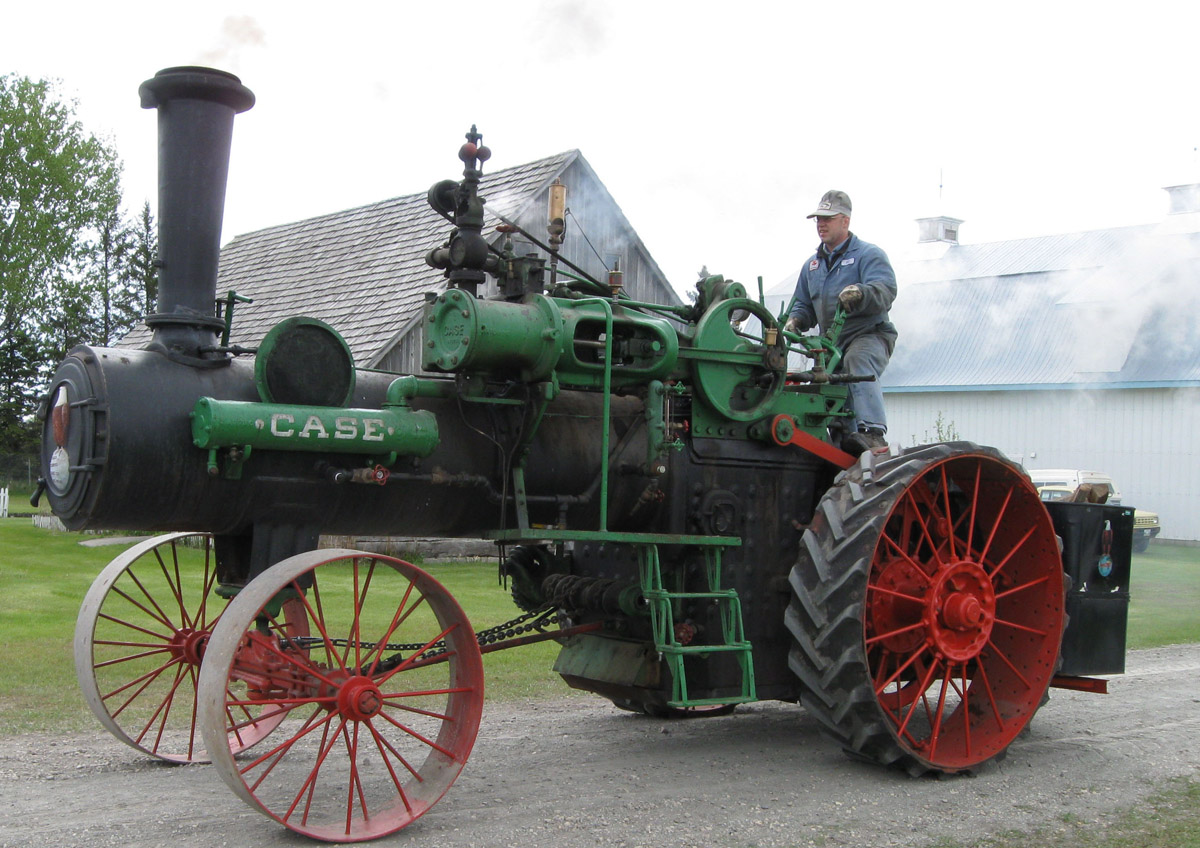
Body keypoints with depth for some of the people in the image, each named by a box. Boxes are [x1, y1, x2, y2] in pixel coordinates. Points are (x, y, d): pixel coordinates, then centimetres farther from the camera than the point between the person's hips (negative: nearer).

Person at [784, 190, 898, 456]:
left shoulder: (868, 254, -1)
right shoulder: (812, 265, 19)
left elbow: (885, 291, -18)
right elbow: (804, 304, 27)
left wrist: (860, 293, -41)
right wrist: (795, 320, 2)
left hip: (870, 335, -8)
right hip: (833, 342, 8)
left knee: (858, 362, -35)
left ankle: (873, 433, -47)